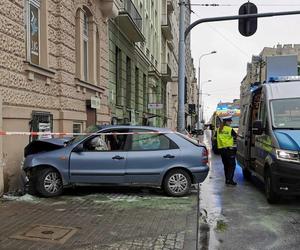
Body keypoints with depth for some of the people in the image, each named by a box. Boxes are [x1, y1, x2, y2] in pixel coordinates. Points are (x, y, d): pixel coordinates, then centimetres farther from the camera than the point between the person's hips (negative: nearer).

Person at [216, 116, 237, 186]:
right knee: (232, 165, 0)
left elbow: (217, 139, 13)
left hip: (221, 149, 6)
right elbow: (235, 137, -3)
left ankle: (227, 179, 18)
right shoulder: (230, 129, -11)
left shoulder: (218, 130, 8)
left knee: (226, 165, 15)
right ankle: (230, 179, -7)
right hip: (229, 149, -6)